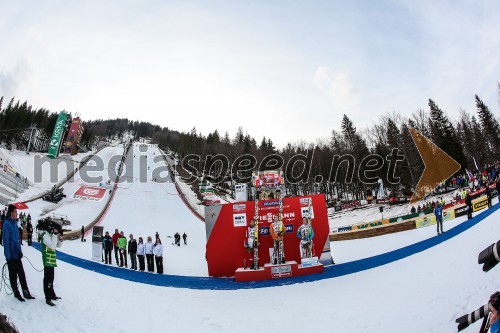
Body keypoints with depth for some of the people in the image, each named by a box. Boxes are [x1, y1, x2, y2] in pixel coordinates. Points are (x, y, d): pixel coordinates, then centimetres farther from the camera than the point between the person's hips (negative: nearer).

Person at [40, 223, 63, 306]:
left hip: (52, 260, 10)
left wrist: (60, 239, -3)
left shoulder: (52, 234, 11)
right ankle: (48, 299, -1)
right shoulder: (45, 235, -17)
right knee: (48, 279, -6)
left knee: (51, 278, 20)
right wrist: (55, 235, -27)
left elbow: (58, 245, 16)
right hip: (48, 260, -10)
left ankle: (52, 295, 33)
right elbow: (52, 246, -28)